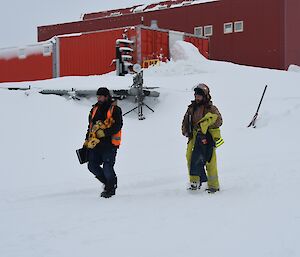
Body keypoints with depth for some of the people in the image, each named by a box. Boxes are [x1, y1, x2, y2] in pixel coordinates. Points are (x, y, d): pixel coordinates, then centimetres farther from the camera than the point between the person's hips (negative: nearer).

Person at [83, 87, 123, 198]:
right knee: (92, 166, 1)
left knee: (107, 167, -9)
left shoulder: (115, 110, -3)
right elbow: (90, 126, 22)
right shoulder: (95, 109, 15)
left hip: (110, 143, -6)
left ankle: (111, 188, 13)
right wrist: (87, 141, 18)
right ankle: (108, 182, 22)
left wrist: (105, 132, -21)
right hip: (96, 143, 6)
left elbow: (117, 126, -12)